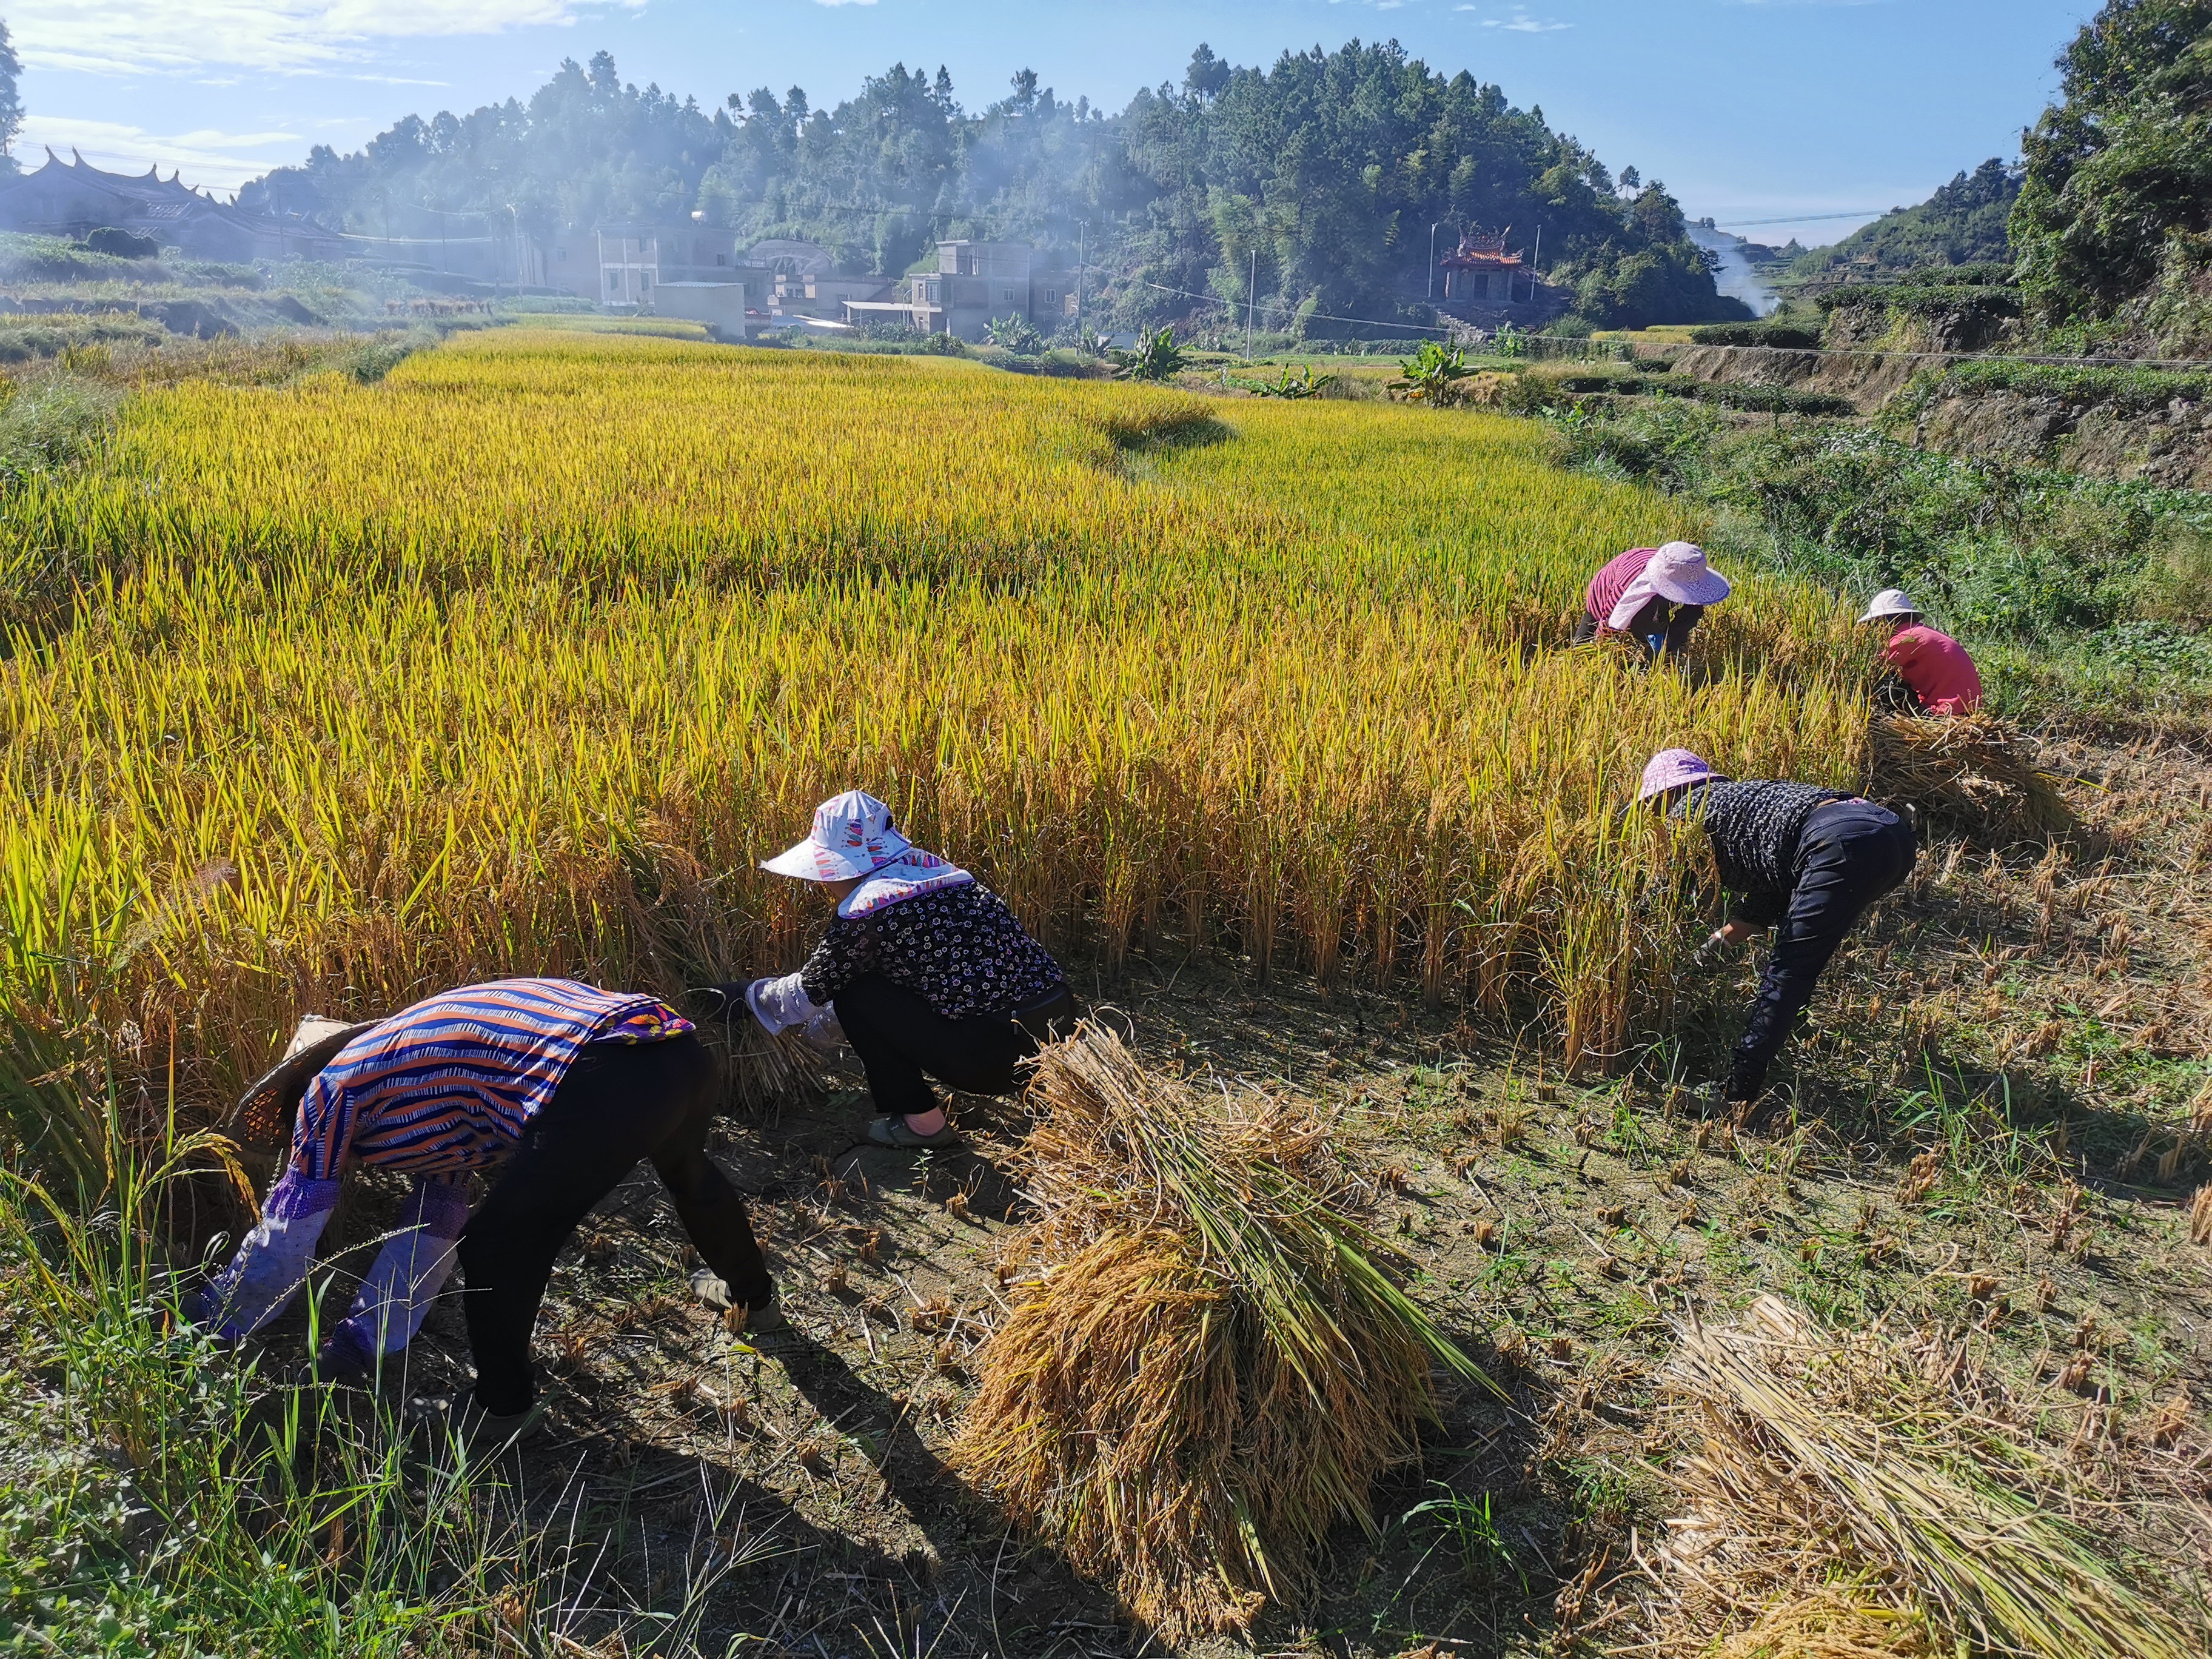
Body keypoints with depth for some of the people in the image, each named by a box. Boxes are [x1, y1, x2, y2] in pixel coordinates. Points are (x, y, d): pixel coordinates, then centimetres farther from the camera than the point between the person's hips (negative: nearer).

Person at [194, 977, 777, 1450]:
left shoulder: (334, 1086, 16)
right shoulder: (425, 1097, 38)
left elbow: (285, 1238, 23)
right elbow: (430, 1229, 42)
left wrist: (207, 1328, 39)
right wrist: (358, 1343, 46)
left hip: (607, 1083, -10)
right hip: (685, 1050, 10)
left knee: (498, 1248, 11)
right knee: (689, 1173, 38)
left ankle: (502, 1411, 28)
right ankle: (753, 1296, 62)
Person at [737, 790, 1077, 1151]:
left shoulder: (867, 909, -10)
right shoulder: (929, 869, 15)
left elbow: (813, 989, 6)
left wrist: (750, 995, 26)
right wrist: (811, 1027, 38)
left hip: (1001, 1054, -8)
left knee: (855, 996, 6)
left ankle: (922, 1123, 12)